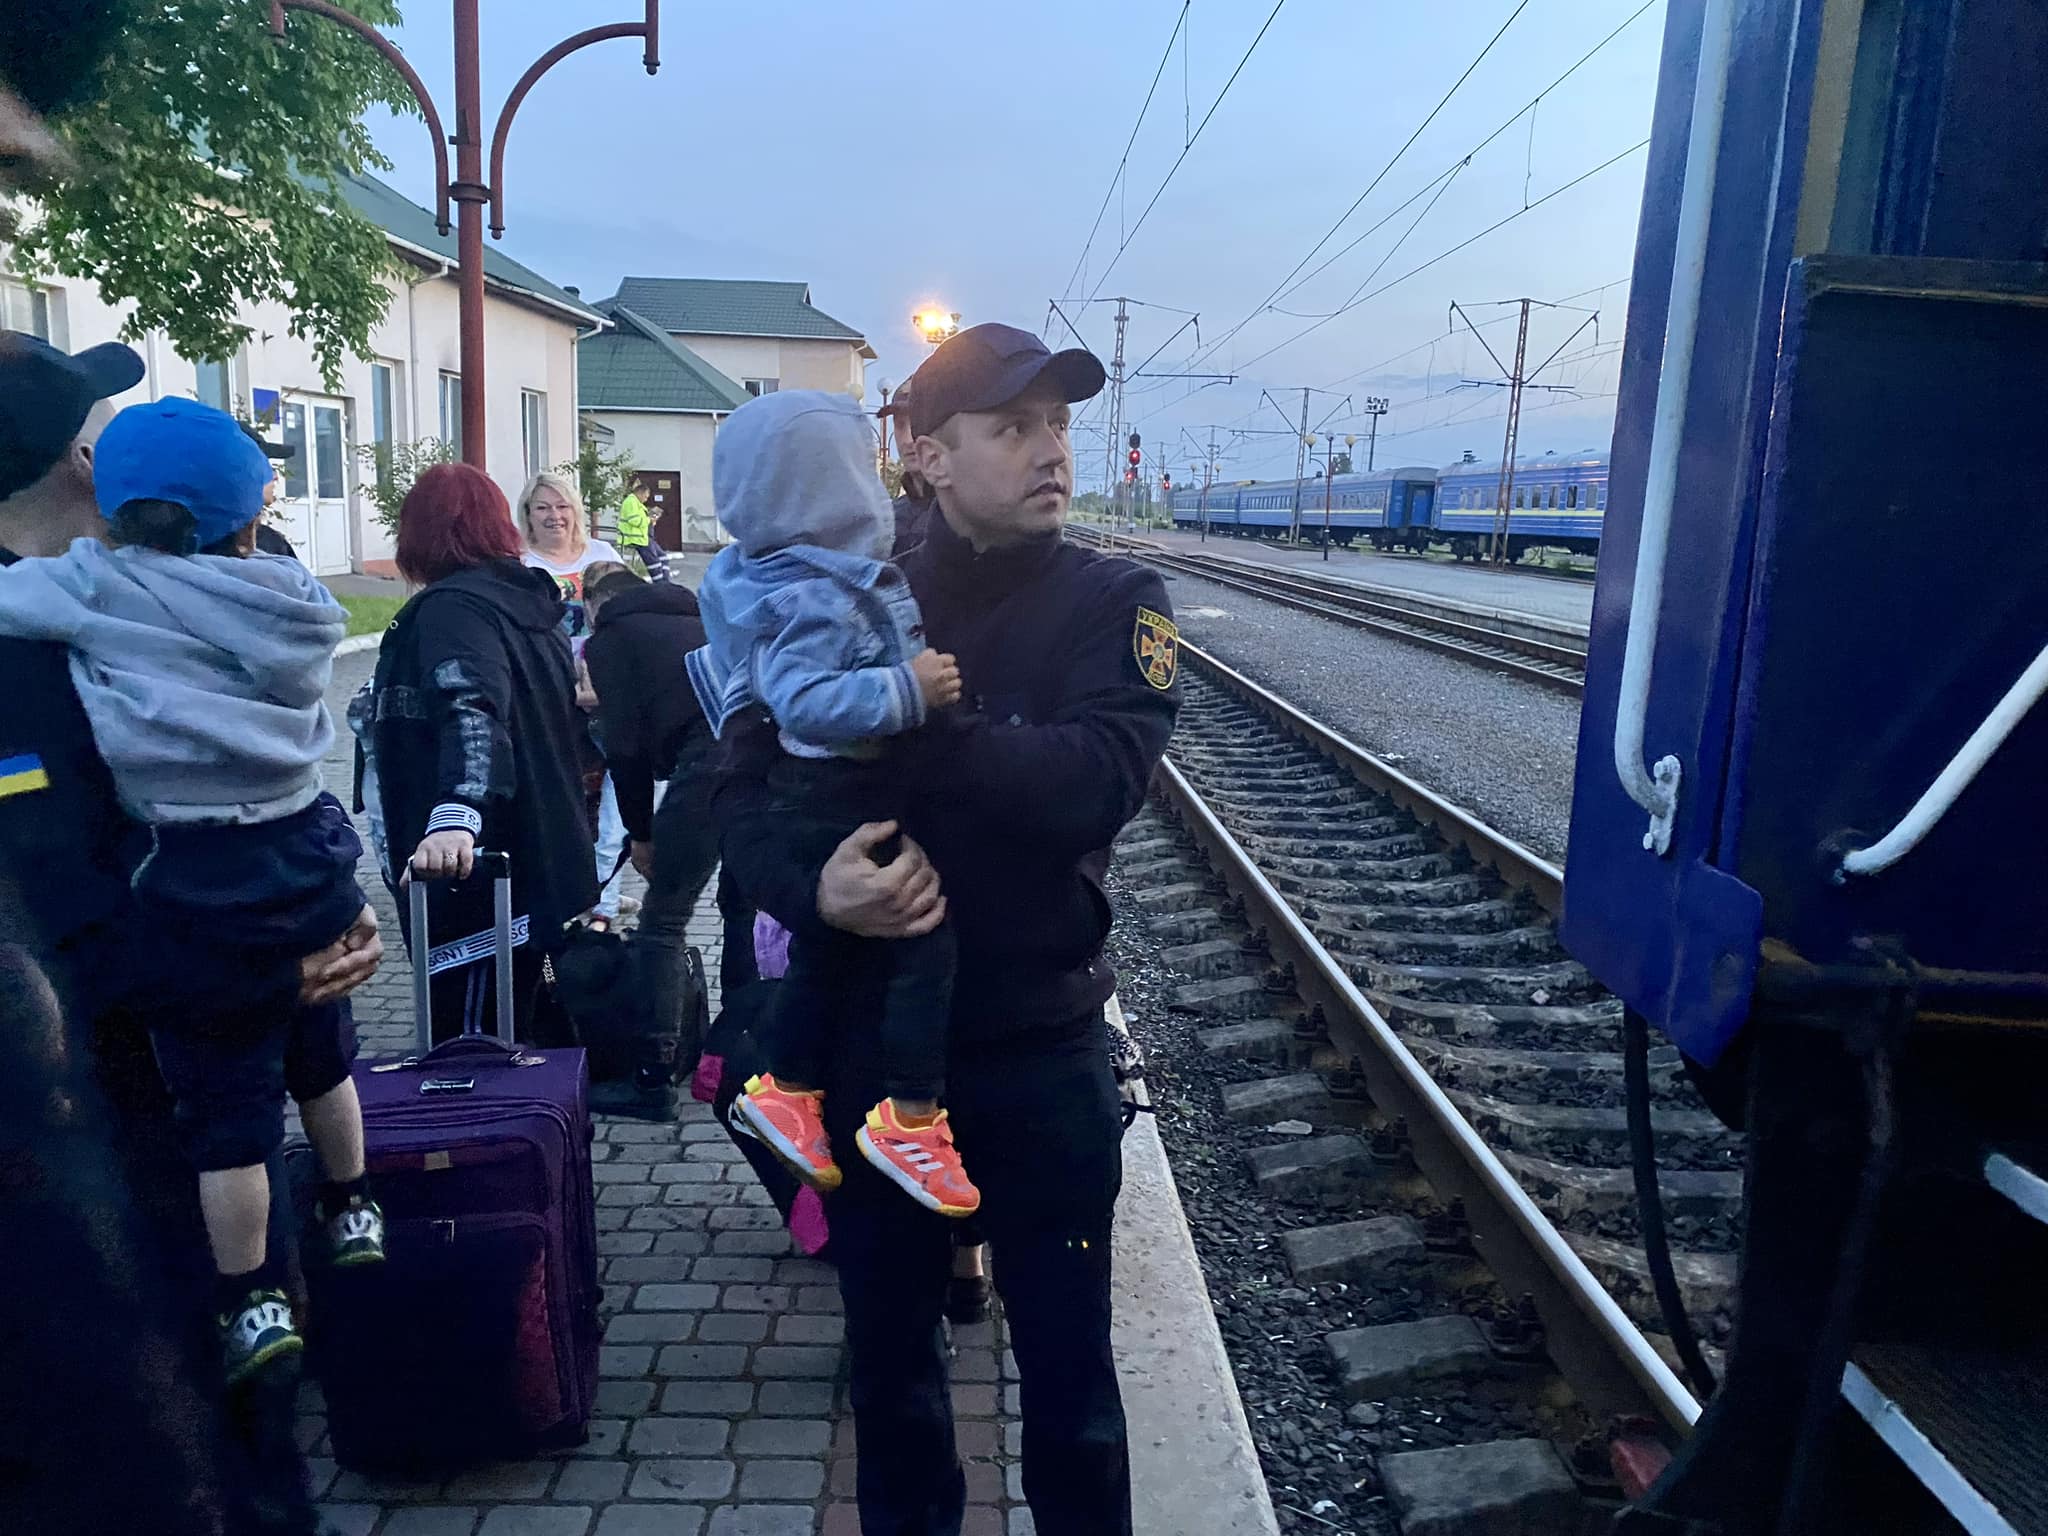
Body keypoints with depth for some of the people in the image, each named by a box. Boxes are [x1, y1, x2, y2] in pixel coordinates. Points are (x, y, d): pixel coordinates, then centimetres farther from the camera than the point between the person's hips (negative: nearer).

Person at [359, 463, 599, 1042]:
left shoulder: (451, 607, -14)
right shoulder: (530, 600, 13)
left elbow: (473, 712, -32)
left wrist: (455, 815, -46)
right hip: (543, 862, 9)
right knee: (518, 1045, 19)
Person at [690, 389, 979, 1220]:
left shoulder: (805, 574, 6)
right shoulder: (810, 599, -25)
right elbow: (806, 701, -37)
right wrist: (907, 690, -37)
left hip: (822, 795, 10)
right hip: (851, 802, -10)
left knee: (826, 950, 21)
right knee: (923, 945, -3)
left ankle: (786, 1091, 34)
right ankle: (908, 1118, 5)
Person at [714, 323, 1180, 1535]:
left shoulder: (1114, 603, -6)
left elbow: (1098, 781, -24)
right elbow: (746, 794, -4)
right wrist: (813, 887, -24)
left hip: (1041, 1051, -2)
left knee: (1068, 1369, 13)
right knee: (889, 1348, 21)